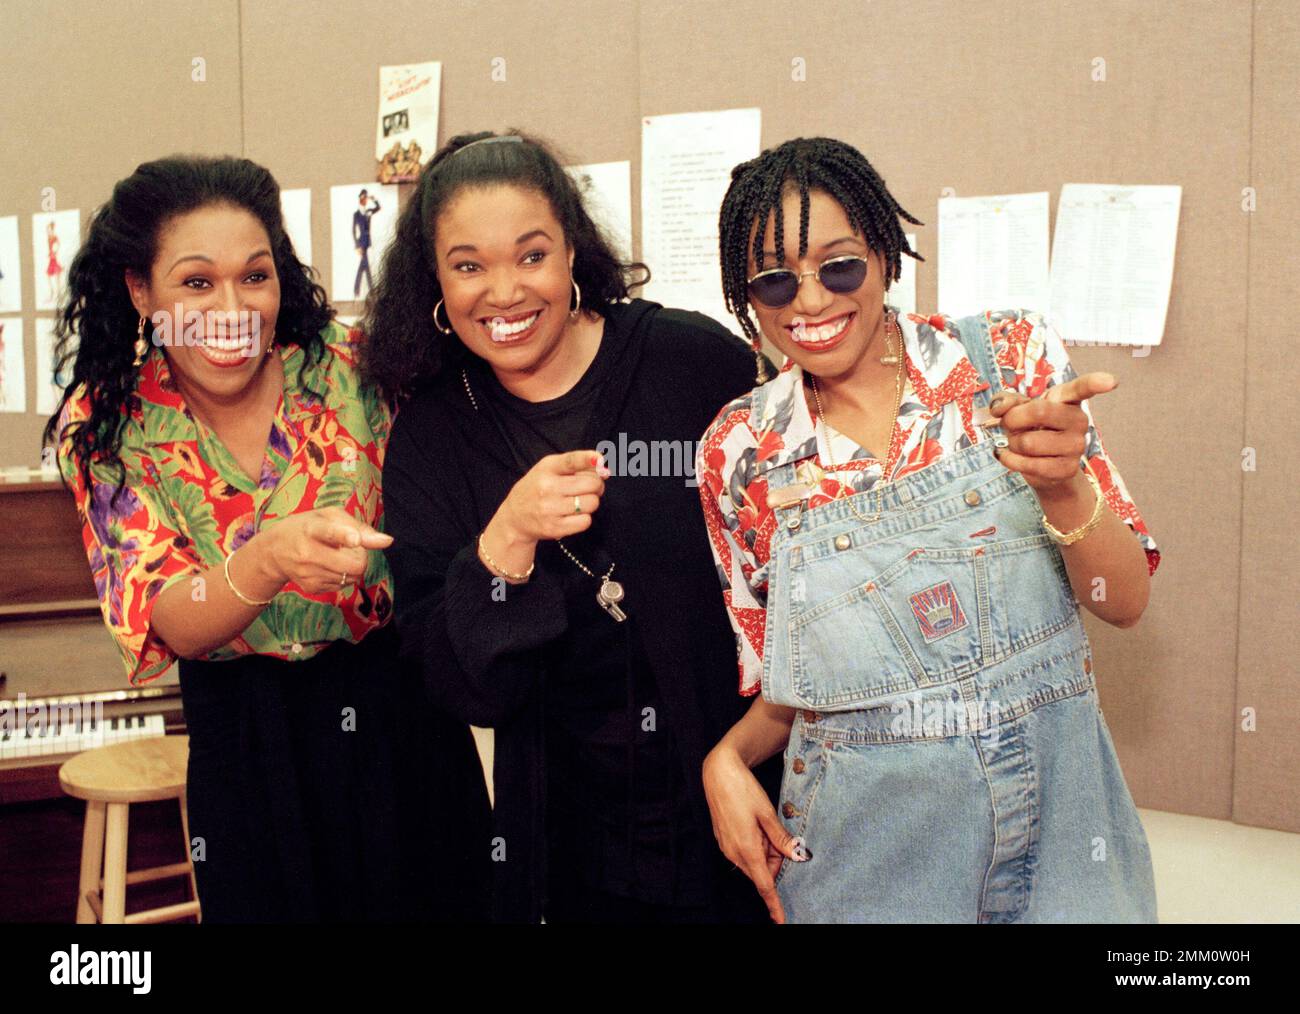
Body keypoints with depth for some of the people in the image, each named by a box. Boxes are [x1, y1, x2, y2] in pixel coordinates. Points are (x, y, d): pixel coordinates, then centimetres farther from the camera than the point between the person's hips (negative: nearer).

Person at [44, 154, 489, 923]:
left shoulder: (351, 364, -13)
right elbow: (175, 628, -20)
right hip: (246, 741, 0)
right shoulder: (104, 427, -11)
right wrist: (270, 559, -39)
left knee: (441, 896, 13)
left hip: (400, 712, 0)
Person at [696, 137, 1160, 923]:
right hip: (866, 838, 0)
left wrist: (1062, 482, -26)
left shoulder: (1009, 356, -7)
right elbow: (781, 684, 5)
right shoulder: (741, 452, -5)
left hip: (1054, 806, 0)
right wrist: (727, 760, -15)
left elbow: (1126, 601, -7)